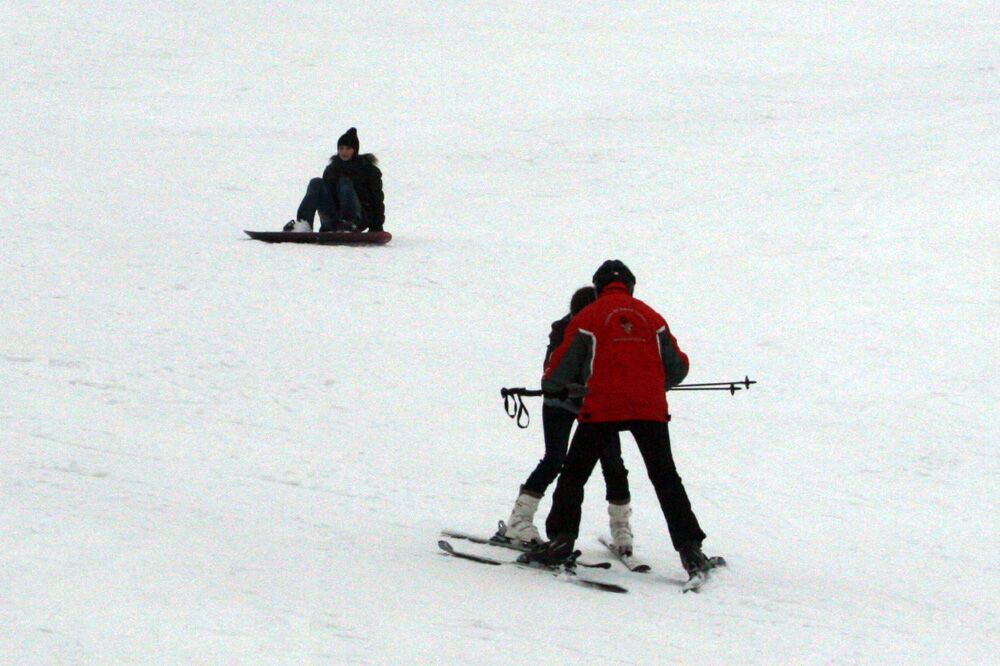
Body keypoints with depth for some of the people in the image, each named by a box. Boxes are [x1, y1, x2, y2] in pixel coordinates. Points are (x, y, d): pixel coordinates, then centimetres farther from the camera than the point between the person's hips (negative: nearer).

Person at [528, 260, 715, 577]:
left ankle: (561, 539, -2)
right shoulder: (651, 317, 14)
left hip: (602, 408, -3)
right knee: (665, 478, 10)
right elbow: (677, 367, 17)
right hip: (650, 408, 3)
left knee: (574, 473, 10)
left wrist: (549, 385, 27)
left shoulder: (588, 318, 4)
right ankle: (690, 548, 2)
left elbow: (561, 370, 4)